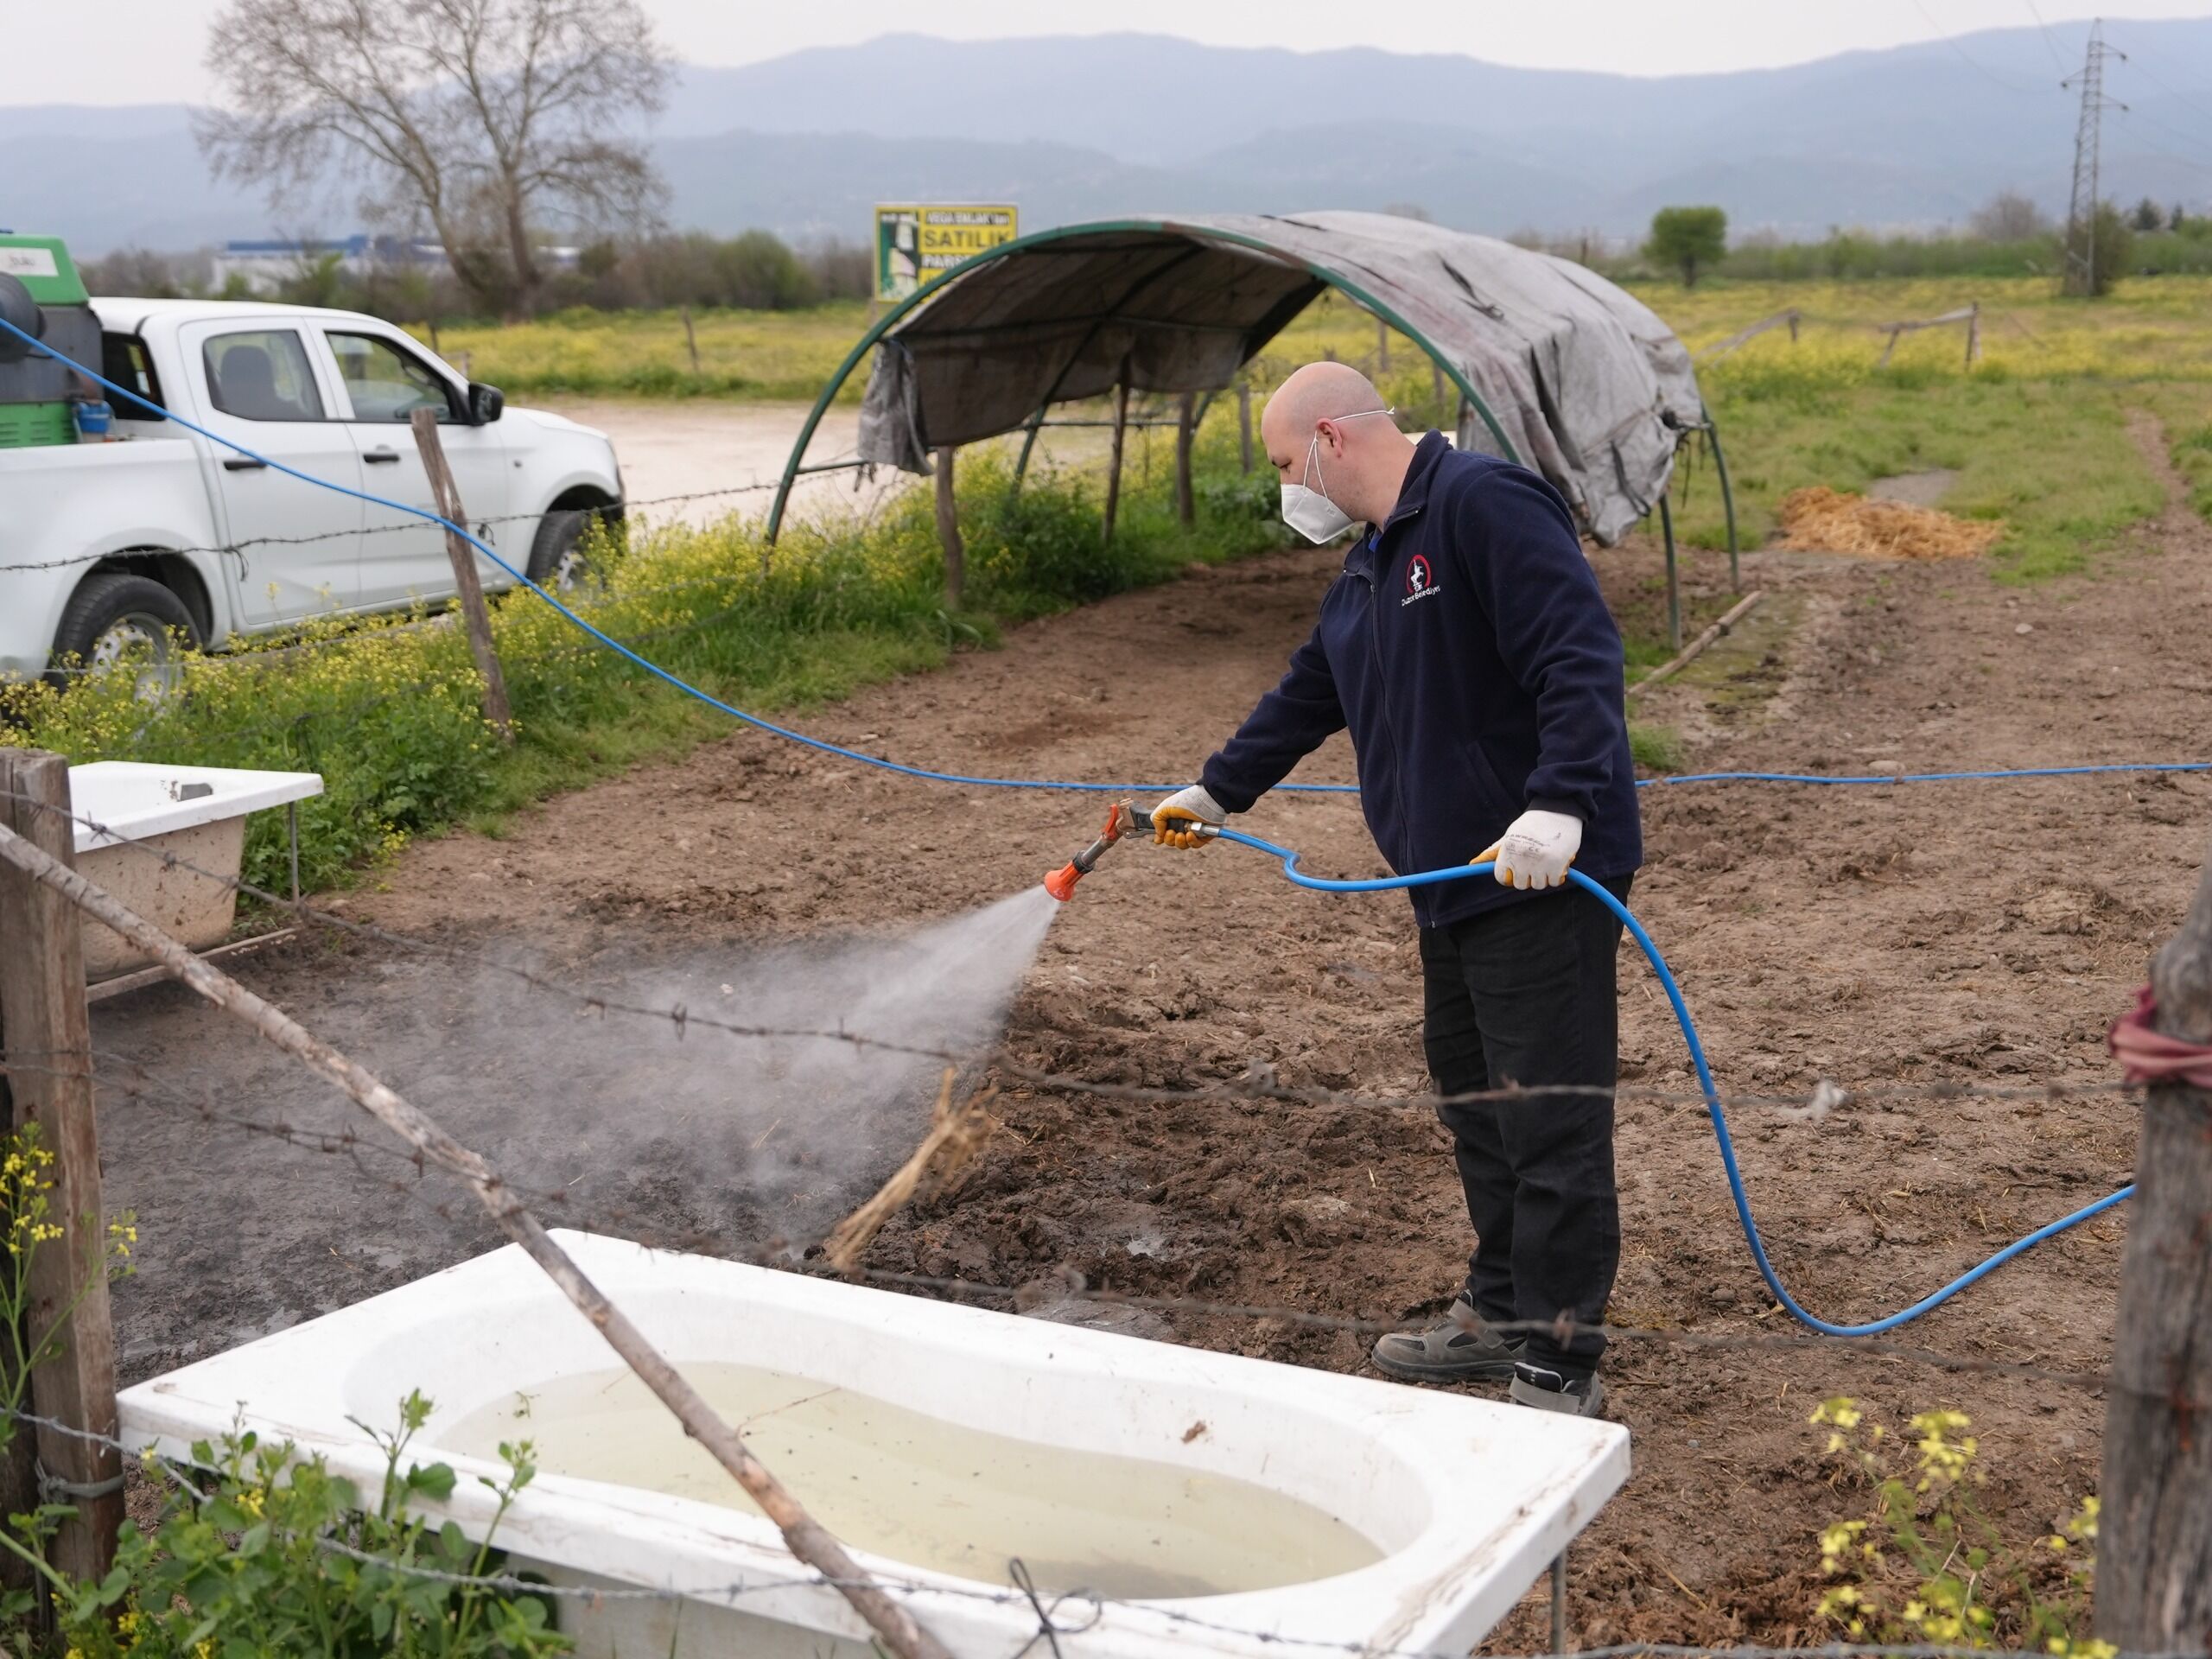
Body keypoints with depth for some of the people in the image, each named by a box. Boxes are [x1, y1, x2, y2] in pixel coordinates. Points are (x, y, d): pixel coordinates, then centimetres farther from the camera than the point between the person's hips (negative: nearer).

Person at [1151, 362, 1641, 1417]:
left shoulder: (1483, 505, -14)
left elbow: (1580, 657, -24)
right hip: (1454, 881, 10)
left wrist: (1558, 806, -33)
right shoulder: (1371, 565, 18)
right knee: (1473, 1100, 18)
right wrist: (1215, 793, 39)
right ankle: (1501, 1312, 33)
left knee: (1550, 1121, -4)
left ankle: (1559, 1370, 5)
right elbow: (1308, 697, 31)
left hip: (1542, 871, -10)